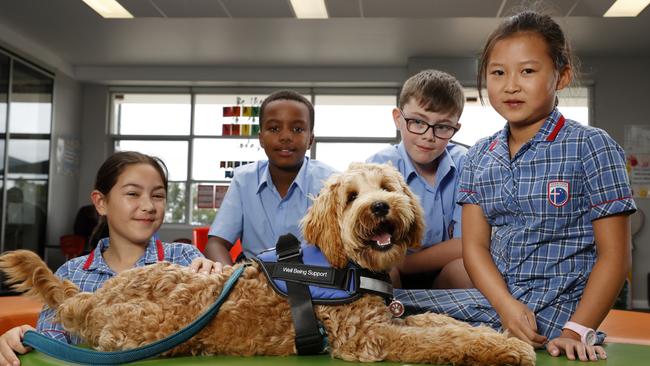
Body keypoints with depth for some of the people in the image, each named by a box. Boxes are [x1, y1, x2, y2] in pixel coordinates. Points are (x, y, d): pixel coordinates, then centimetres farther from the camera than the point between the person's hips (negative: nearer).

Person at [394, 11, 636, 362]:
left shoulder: (591, 147, -7)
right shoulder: (479, 156, 8)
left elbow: (613, 255, -8)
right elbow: (475, 244, 3)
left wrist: (577, 332, -16)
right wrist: (505, 304, -15)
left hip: (560, 311, -5)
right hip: (494, 298, 5)